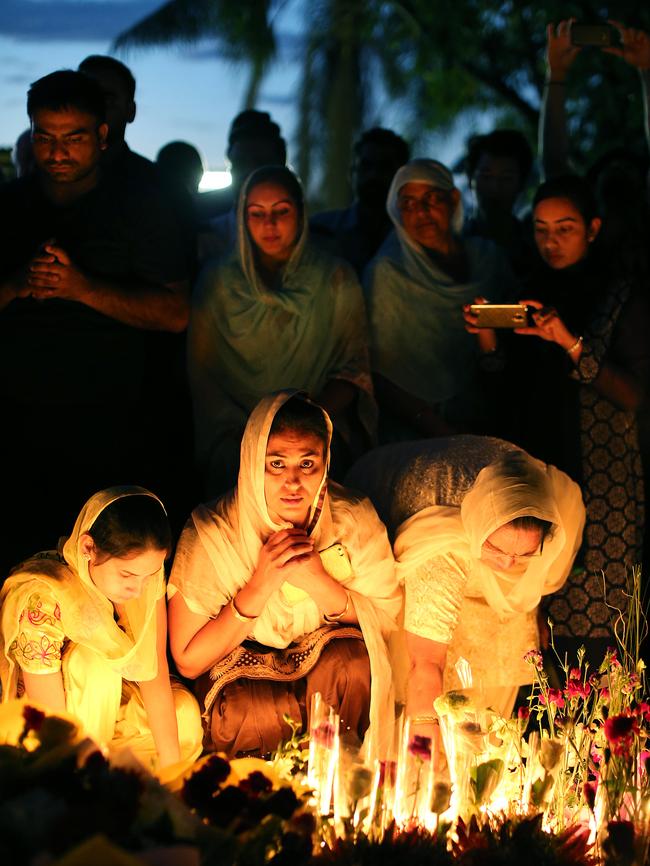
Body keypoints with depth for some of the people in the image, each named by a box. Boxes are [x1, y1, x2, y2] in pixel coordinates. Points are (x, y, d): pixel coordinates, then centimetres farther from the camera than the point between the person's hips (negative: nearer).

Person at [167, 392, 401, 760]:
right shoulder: (210, 534, -21)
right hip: (239, 665, -2)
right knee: (246, 715, -34)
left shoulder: (354, 519, -15)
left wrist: (319, 581, -28)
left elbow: (388, 621, -9)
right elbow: (188, 660, -17)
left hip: (327, 656, 2)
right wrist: (259, 586, -30)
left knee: (354, 661, -30)